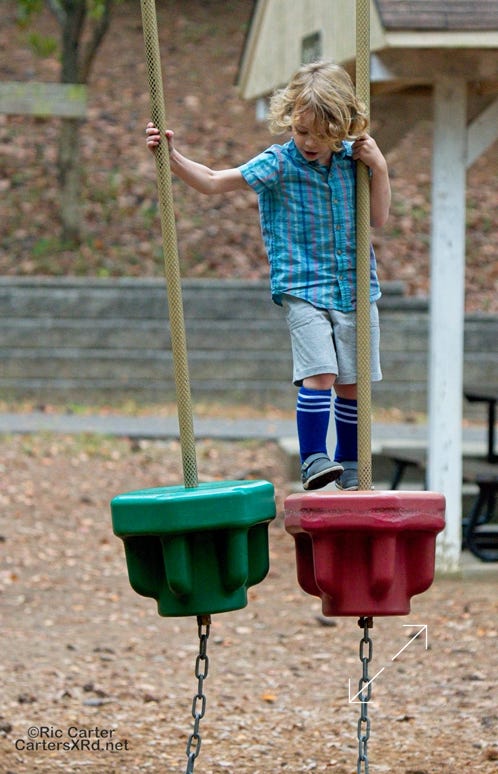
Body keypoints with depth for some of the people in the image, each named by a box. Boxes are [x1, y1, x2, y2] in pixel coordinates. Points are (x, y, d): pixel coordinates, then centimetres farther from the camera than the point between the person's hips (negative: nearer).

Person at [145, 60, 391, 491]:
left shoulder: (352, 160, 2)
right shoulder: (279, 164, -7)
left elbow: (379, 219, 6)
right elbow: (213, 182, -10)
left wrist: (379, 169, -7)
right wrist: (173, 157, -22)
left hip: (354, 288, 3)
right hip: (302, 288, -3)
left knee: (351, 383, 8)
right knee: (318, 373, -19)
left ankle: (349, 465, 22)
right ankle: (313, 459, -12)